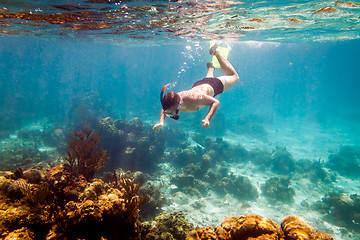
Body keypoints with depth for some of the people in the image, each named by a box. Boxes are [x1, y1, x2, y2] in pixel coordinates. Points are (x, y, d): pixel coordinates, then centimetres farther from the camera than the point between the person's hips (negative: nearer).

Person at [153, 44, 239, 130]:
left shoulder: (193, 98, -50)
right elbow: (163, 110, -10)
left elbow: (216, 102, -40)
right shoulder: (172, 101, -34)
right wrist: (161, 122, -30)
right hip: (197, 85, 4)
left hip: (212, 87, -4)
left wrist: (207, 119, -53)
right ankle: (211, 67, 64)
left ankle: (216, 52, 31)